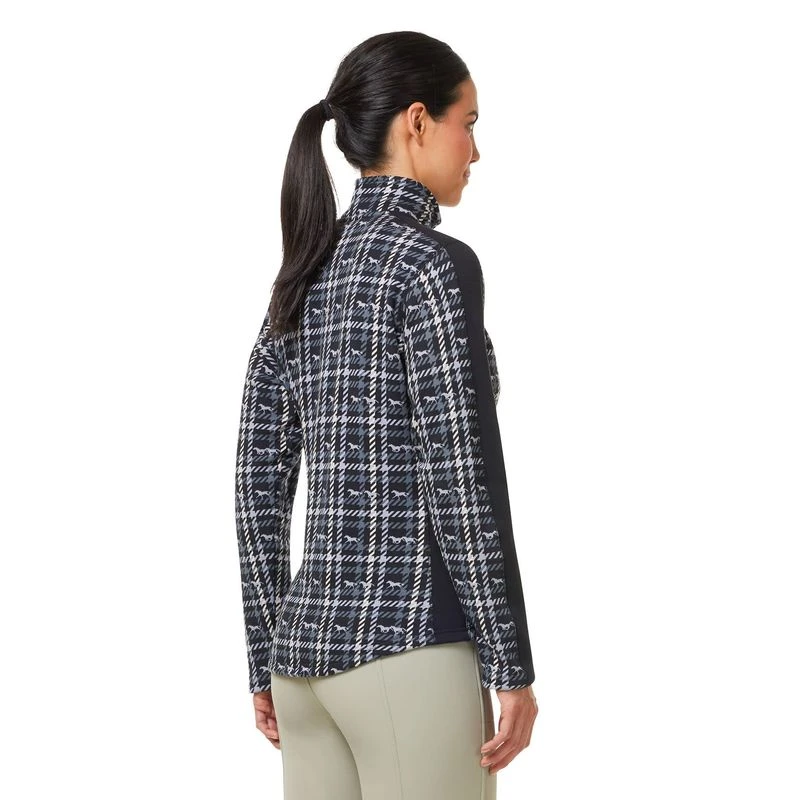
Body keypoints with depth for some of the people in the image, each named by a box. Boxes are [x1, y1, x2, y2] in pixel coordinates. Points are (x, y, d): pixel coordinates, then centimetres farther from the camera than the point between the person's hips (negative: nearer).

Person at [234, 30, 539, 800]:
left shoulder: (299, 279, 12)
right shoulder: (433, 264, -12)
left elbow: (258, 491, 12)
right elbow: (462, 483, -17)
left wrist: (266, 660, 18)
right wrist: (512, 667, -12)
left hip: (311, 647, 8)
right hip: (406, 648, -8)